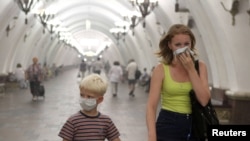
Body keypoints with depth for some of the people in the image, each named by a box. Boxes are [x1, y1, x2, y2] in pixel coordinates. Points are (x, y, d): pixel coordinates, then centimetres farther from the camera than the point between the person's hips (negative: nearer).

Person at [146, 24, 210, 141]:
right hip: (168, 125, -3)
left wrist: (191, 69, -12)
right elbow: (151, 106, -12)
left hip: (193, 126, 3)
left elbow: (204, 100, -11)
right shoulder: (161, 69, -7)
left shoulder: (200, 66, 0)